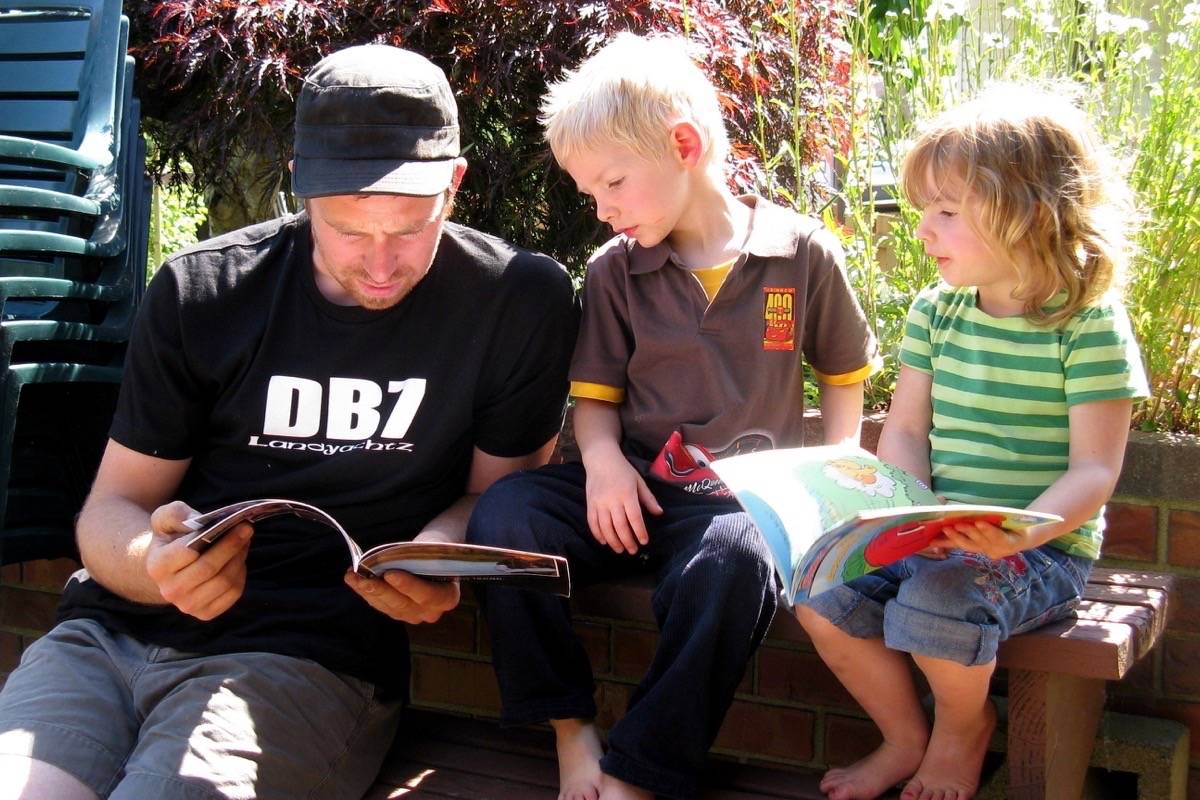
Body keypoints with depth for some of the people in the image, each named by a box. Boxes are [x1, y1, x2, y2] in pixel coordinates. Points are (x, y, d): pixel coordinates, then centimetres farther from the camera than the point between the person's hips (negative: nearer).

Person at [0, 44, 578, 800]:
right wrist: (156, 563, -18)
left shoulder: (519, 301, -1)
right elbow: (113, 509, 7)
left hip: (311, 654, -2)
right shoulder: (200, 292, 4)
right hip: (115, 629, 3)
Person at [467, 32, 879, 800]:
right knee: (502, 514, -24)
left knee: (734, 560, -38)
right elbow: (596, 396, 13)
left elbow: (844, 375, 13)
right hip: (635, 485, 3)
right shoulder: (614, 271, 8)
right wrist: (602, 457, -9)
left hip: (746, 493, -3)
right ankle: (570, 727, -10)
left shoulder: (803, 253, 1)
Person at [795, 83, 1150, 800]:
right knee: (823, 593, -15)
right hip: (939, 538, 6)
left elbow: (1094, 471, -14)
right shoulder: (936, 311, 5)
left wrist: (1020, 535, -31)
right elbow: (906, 430, 6)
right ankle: (907, 738, 12)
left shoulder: (1089, 324, -12)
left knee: (933, 603, -32)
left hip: (1043, 546, -5)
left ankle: (964, 730, 4)